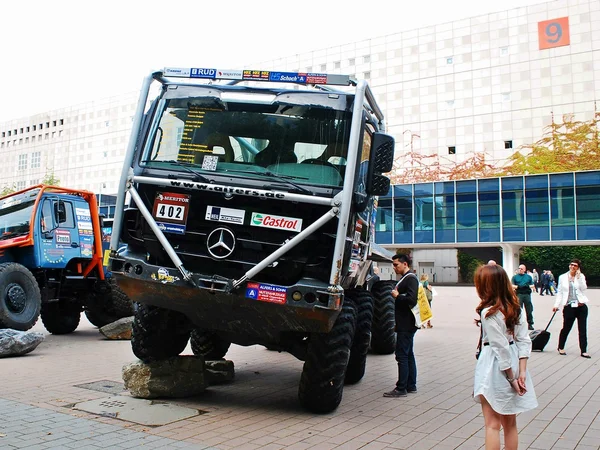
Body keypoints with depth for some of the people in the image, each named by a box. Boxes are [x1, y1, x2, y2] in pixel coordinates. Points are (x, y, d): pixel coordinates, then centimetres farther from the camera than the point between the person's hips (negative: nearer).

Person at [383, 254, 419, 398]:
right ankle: (411, 386, 22)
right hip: (406, 324, 11)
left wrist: (397, 296, -12)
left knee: (402, 355, -7)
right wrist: (397, 295, 8)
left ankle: (401, 388, -3)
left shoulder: (410, 278, -14)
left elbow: (411, 299, -25)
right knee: (408, 355, 14)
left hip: (406, 325, -11)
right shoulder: (406, 278, 17)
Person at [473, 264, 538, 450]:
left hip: (495, 369, -7)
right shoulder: (516, 308, 2)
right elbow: (524, 341, 0)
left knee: (492, 424, 3)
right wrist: (522, 372, -2)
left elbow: (501, 349, -18)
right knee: (510, 423, 18)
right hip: (513, 366, 7)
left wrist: (511, 378, -10)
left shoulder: (488, 313, -20)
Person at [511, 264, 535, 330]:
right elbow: (512, 286, 2)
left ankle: (530, 324, 11)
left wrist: (529, 286, -8)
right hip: (519, 294, -2)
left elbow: (532, 285, 12)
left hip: (527, 294, 2)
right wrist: (517, 286, -15)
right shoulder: (515, 277, 9)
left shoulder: (529, 276, 15)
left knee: (529, 310, 3)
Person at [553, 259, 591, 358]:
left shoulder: (581, 276, 7)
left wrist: (578, 277, -13)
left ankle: (583, 351, 10)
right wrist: (556, 305, 0)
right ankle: (560, 347, 22)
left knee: (583, 329, 3)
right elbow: (559, 292, 7)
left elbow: (584, 288, -9)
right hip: (568, 306, -1)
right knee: (566, 328, 3)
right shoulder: (562, 277, 6)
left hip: (581, 305, 1)